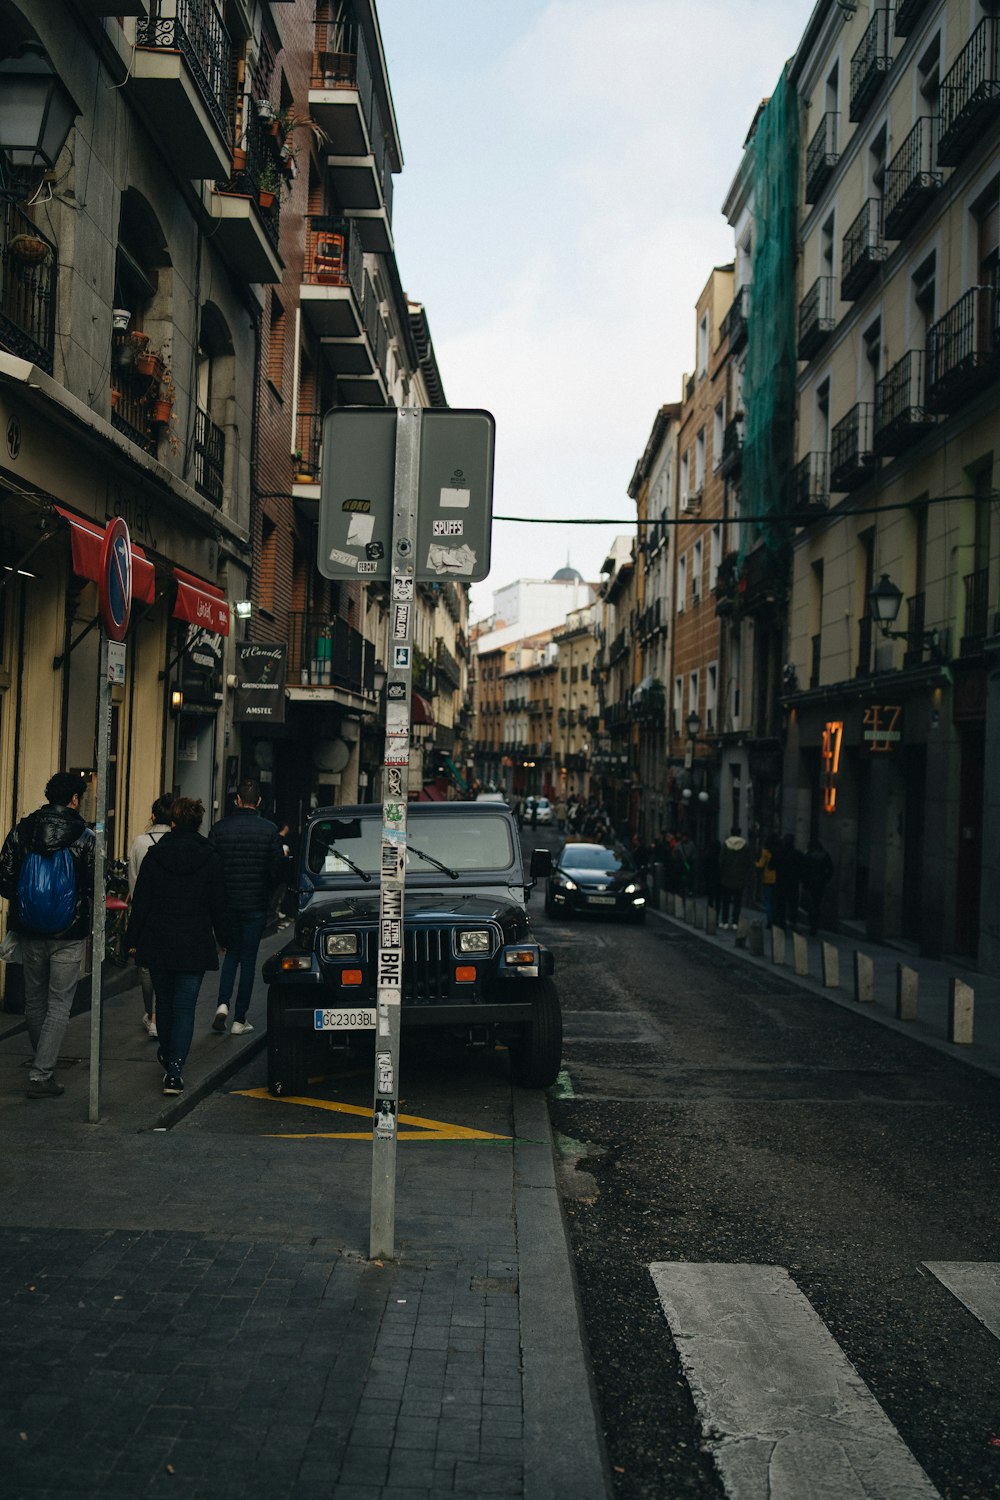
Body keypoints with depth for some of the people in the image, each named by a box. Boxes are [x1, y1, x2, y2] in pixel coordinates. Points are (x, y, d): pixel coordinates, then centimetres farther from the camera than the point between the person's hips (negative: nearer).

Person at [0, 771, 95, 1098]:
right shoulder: (84, 836, -11)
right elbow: (95, 887, -10)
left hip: (30, 932, 4)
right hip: (69, 935, -4)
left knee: (34, 998, 20)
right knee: (59, 1004, 3)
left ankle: (43, 1061, 38)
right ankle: (41, 1075, -1)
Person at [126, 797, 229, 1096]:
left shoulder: (153, 856, -3)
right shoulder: (210, 859, -5)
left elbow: (140, 903, -2)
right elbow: (218, 907, -1)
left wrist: (133, 940, 7)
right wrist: (224, 939, 12)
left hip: (157, 944, 2)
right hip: (195, 947, -1)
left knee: (164, 1001, 20)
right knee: (184, 1006, 1)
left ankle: (167, 1054, 40)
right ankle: (174, 1071, -8)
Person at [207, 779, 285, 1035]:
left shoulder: (220, 828, -4)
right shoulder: (269, 830, -6)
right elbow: (277, 869, -5)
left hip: (228, 902, 1)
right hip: (256, 905, -1)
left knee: (231, 953, 18)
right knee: (248, 959, 6)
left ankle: (222, 1003, -2)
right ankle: (240, 1019, 8)